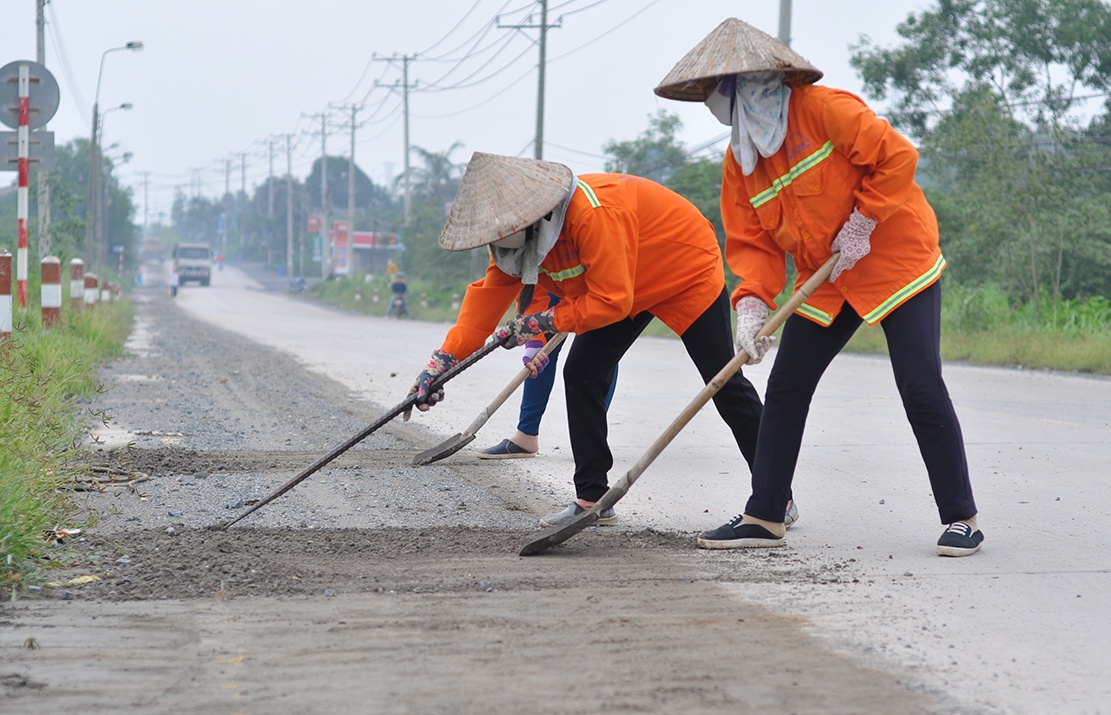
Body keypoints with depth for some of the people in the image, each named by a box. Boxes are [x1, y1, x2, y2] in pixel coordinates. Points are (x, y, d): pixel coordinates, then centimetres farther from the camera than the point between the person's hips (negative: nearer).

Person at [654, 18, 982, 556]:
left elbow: (897, 157, -20)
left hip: (897, 263, -7)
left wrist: (860, 226, -19)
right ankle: (763, 517, 11)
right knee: (784, 390, 2)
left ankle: (961, 520, -1)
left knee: (921, 388, -12)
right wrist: (752, 303, -15)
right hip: (825, 283, 7)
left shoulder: (823, 108, -18)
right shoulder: (739, 161, 2)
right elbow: (751, 243, 1)